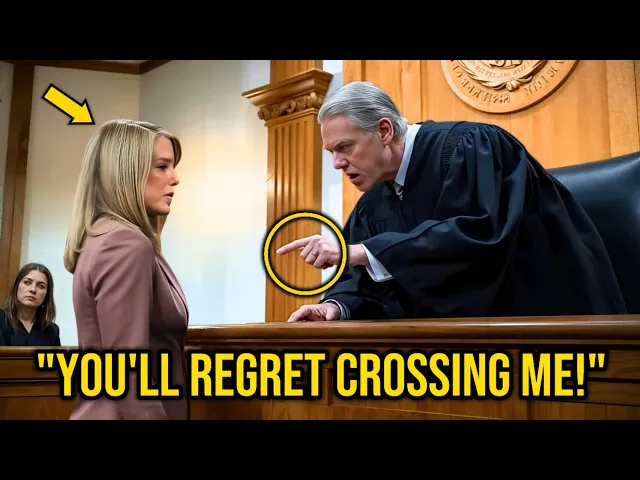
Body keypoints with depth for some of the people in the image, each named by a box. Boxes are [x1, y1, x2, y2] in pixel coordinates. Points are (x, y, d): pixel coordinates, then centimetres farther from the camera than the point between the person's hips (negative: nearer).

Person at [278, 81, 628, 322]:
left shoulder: (469, 147, -17)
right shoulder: (372, 204, 4)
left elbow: (476, 236, -33)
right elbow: (365, 283, 5)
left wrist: (362, 251, -32)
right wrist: (337, 306, -18)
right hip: (463, 332, 7)